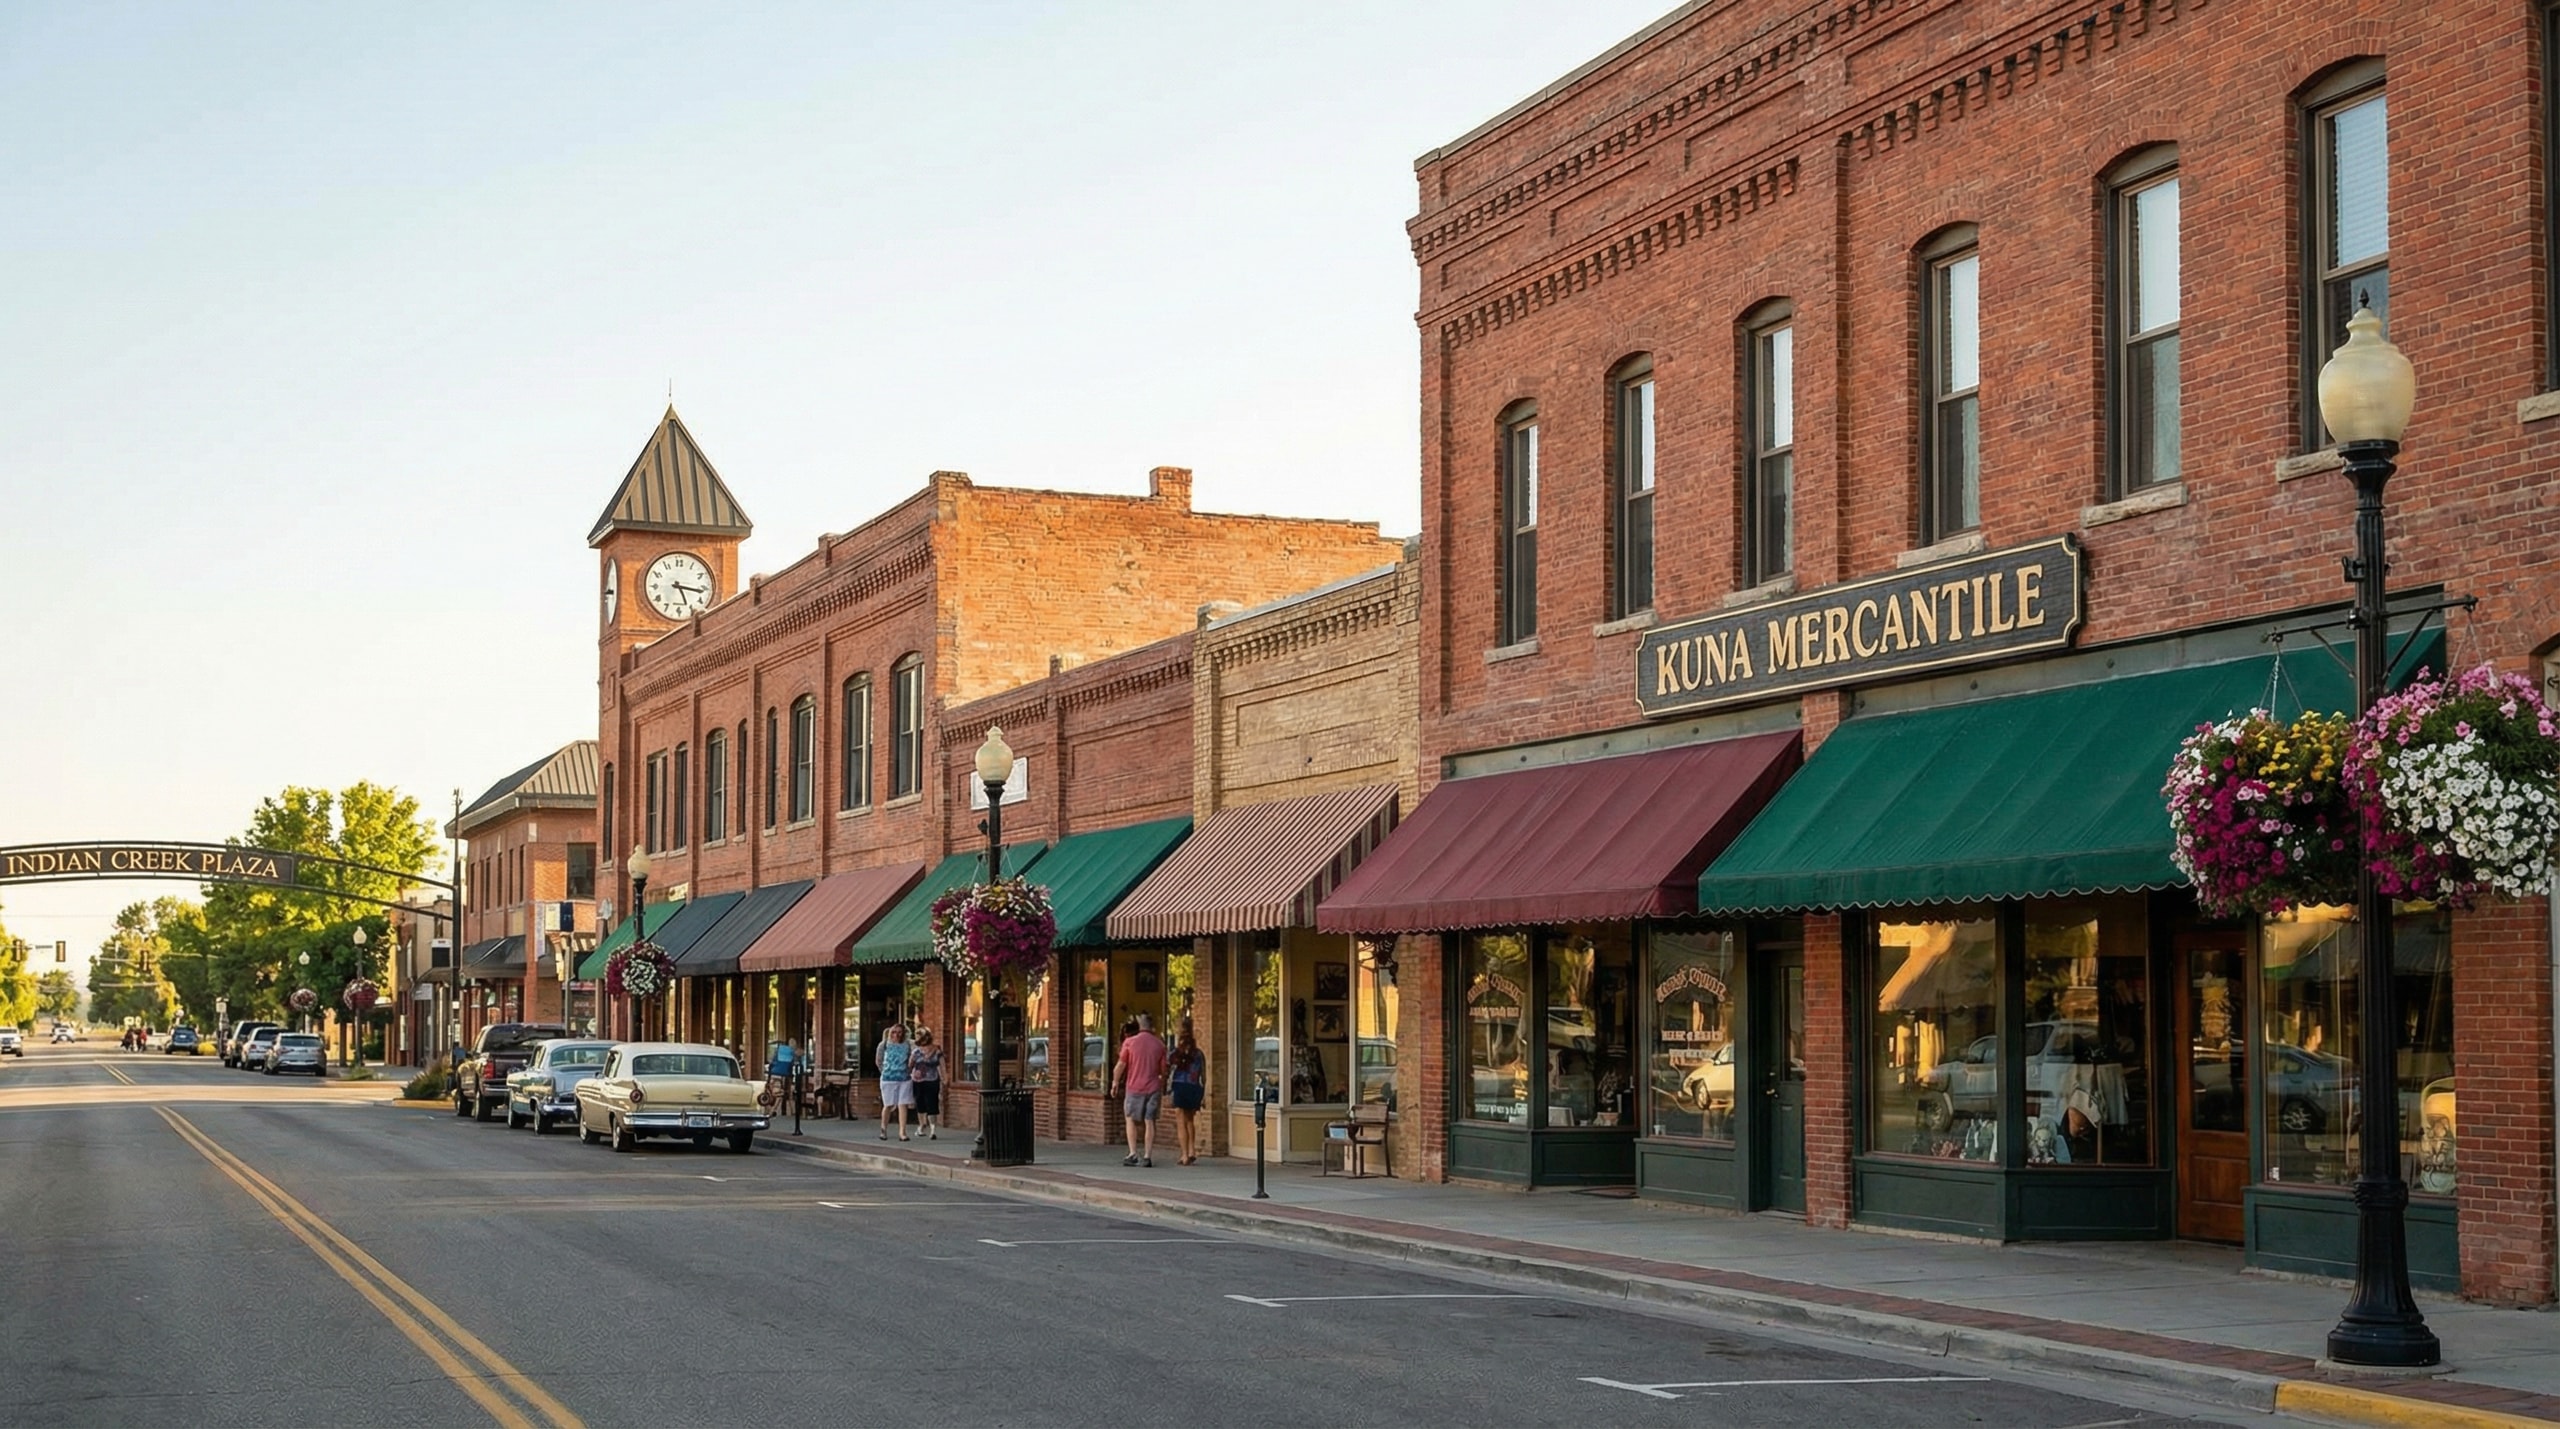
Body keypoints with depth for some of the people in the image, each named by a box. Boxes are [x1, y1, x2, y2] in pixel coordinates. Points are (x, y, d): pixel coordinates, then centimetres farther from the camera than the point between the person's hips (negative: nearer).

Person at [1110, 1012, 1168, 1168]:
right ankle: (1147, 1156, 0)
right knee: (1149, 1122, 4)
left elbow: (1121, 1065, -3)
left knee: (1131, 1120, 11)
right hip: (1153, 1088, 2)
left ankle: (1133, 1154, 3)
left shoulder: (1129, 1042, -6)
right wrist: (1162, 1091, 20)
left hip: (1134, 1086, -2)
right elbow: (1163, 1070, 7)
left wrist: (1115, 1081, 11)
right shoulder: (1159, 1044, 2)